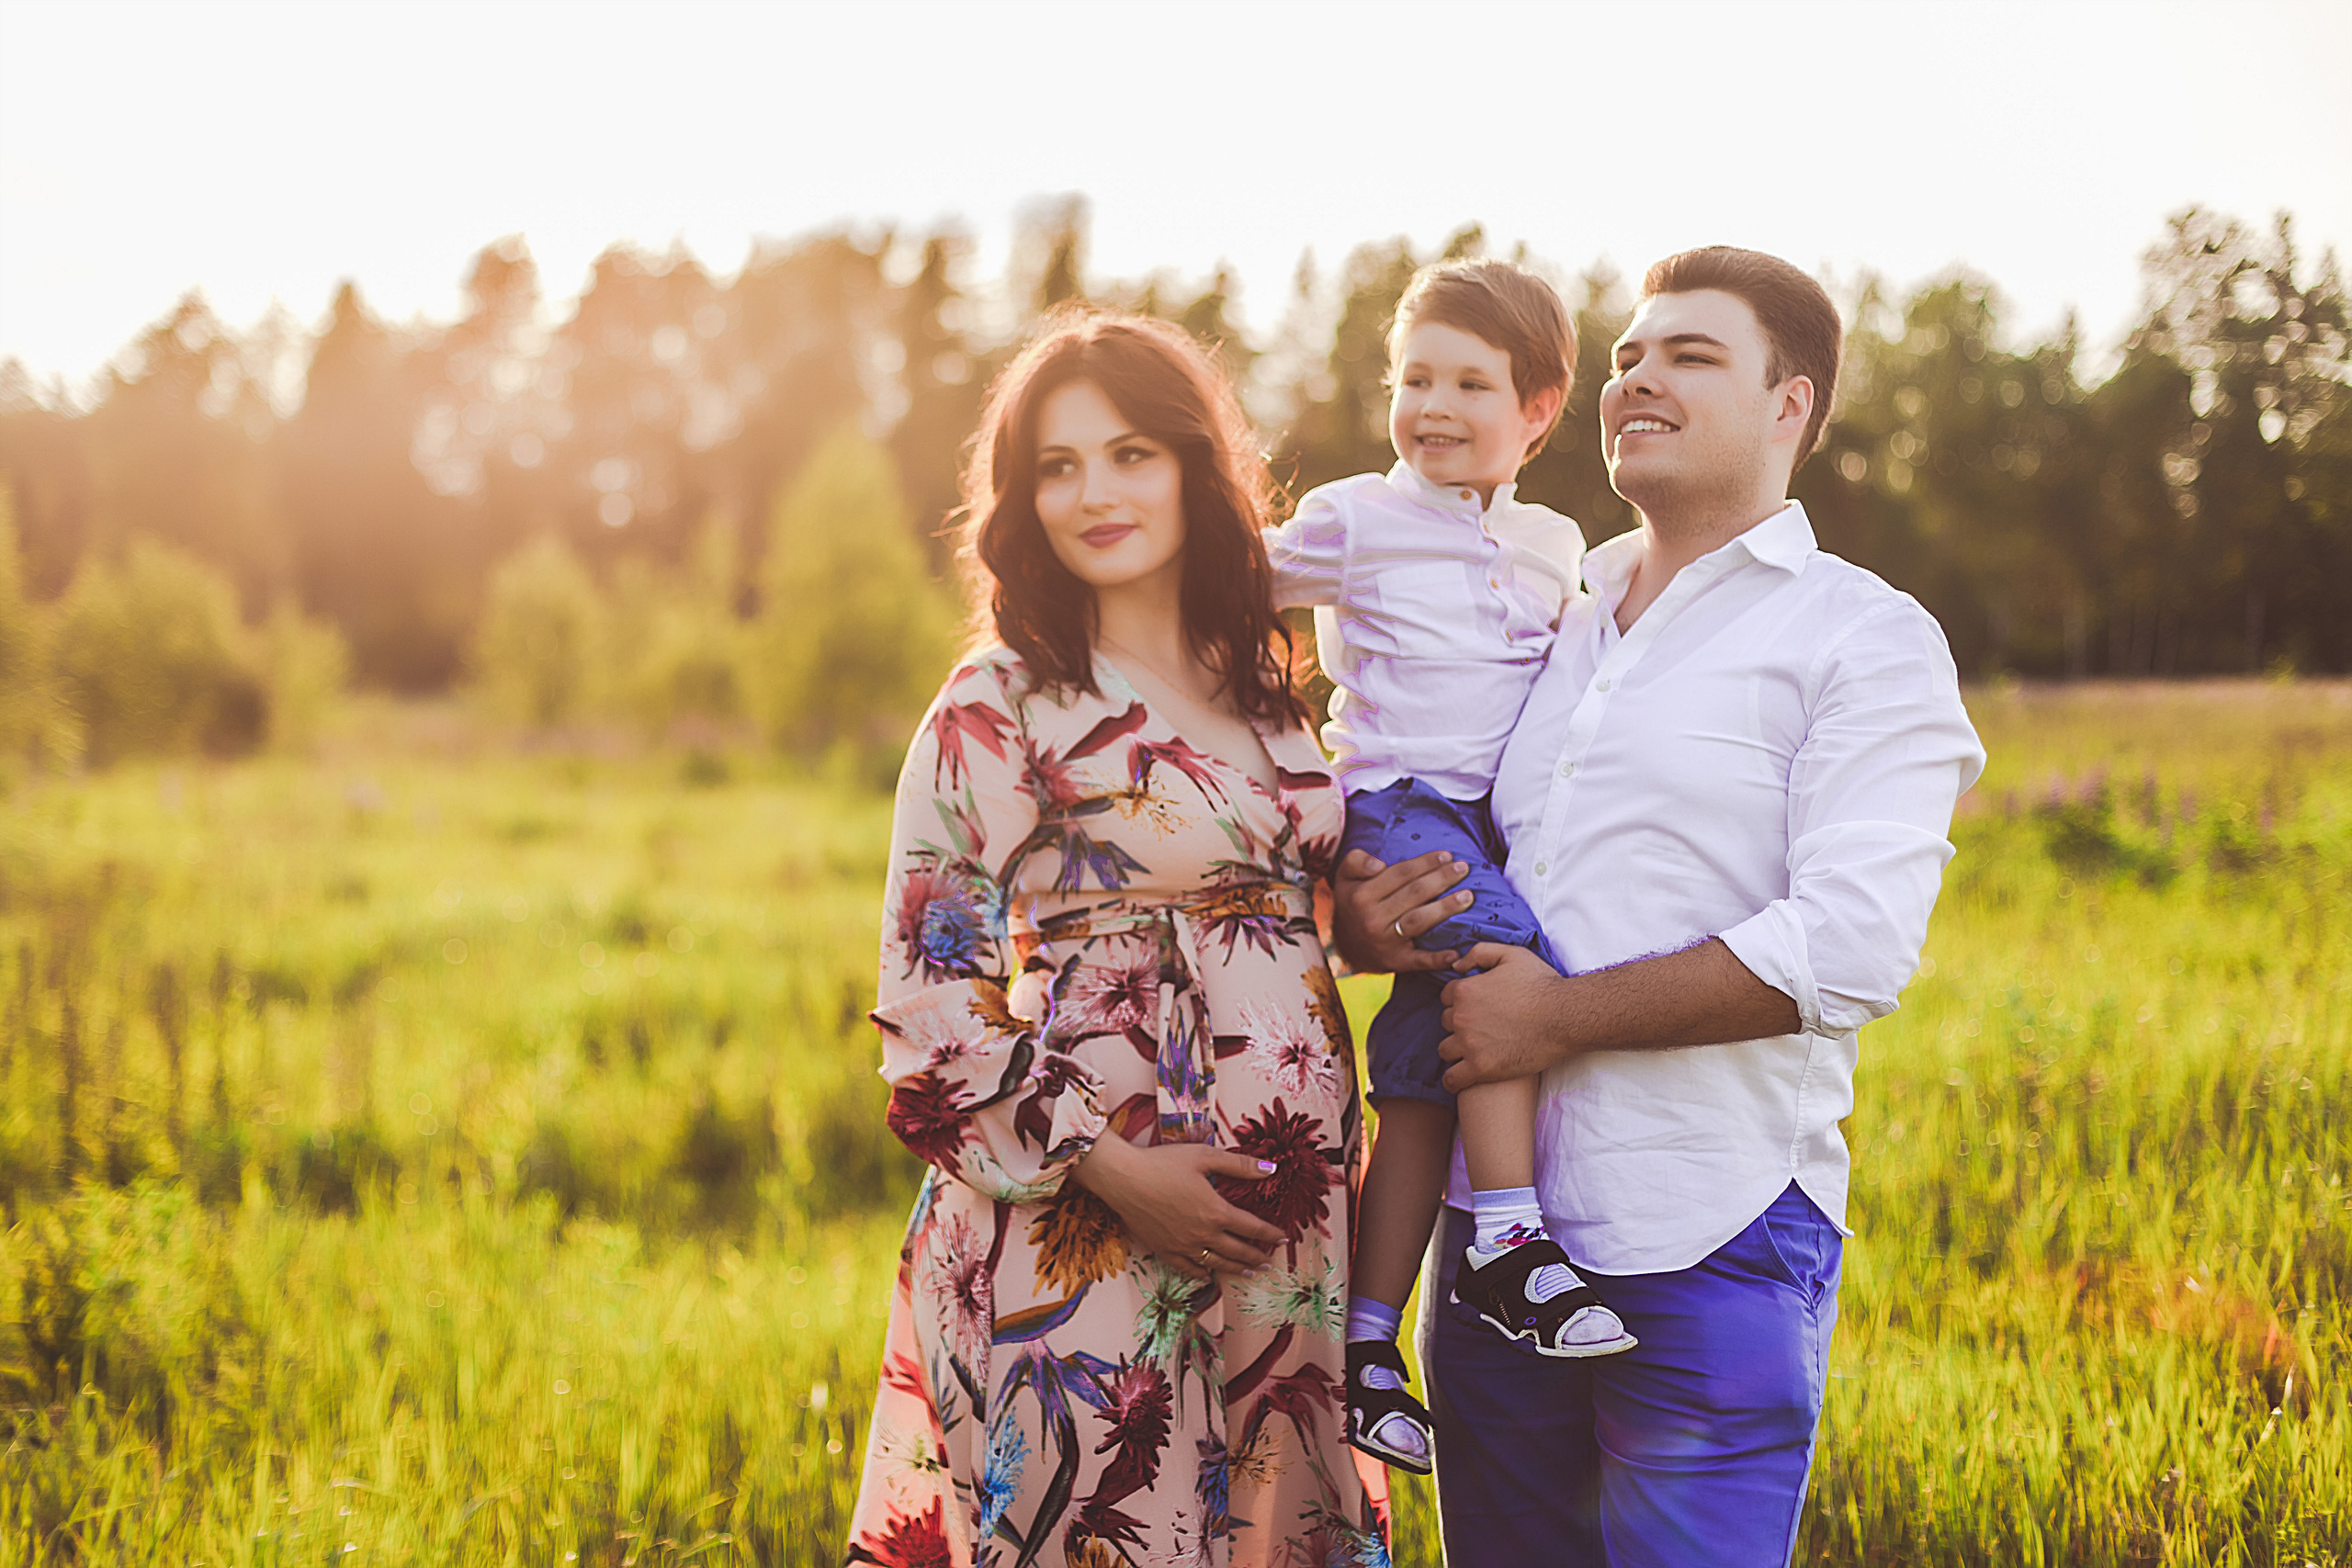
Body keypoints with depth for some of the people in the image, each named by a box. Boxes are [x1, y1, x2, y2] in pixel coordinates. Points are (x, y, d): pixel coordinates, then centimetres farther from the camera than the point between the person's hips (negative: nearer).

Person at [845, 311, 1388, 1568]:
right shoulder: (996, 708, -3)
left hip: (1286, 1221, 5)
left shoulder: (1268, 690, 12)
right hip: (1079, 1225, -5)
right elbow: (928, 995, -7)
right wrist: (1109, 1168, -15)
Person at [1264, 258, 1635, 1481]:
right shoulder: (1354, 521, 3)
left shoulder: (1557, 547, 17)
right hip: (1398, 806, -5)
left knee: (1421, 1086, 0)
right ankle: (1508, 1244, -24)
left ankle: (1366, 1343, 4)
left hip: (1500, 818, 5)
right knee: (1512, 958, -31)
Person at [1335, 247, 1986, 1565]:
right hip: (1497, 1222, 6)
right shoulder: (1546, 624, 17)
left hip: (1713, 1254, -5)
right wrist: (1362, 919, -1)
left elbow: (1851, 949, -15)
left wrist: (1562, 1018, -14)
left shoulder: (1865, 639, -2)